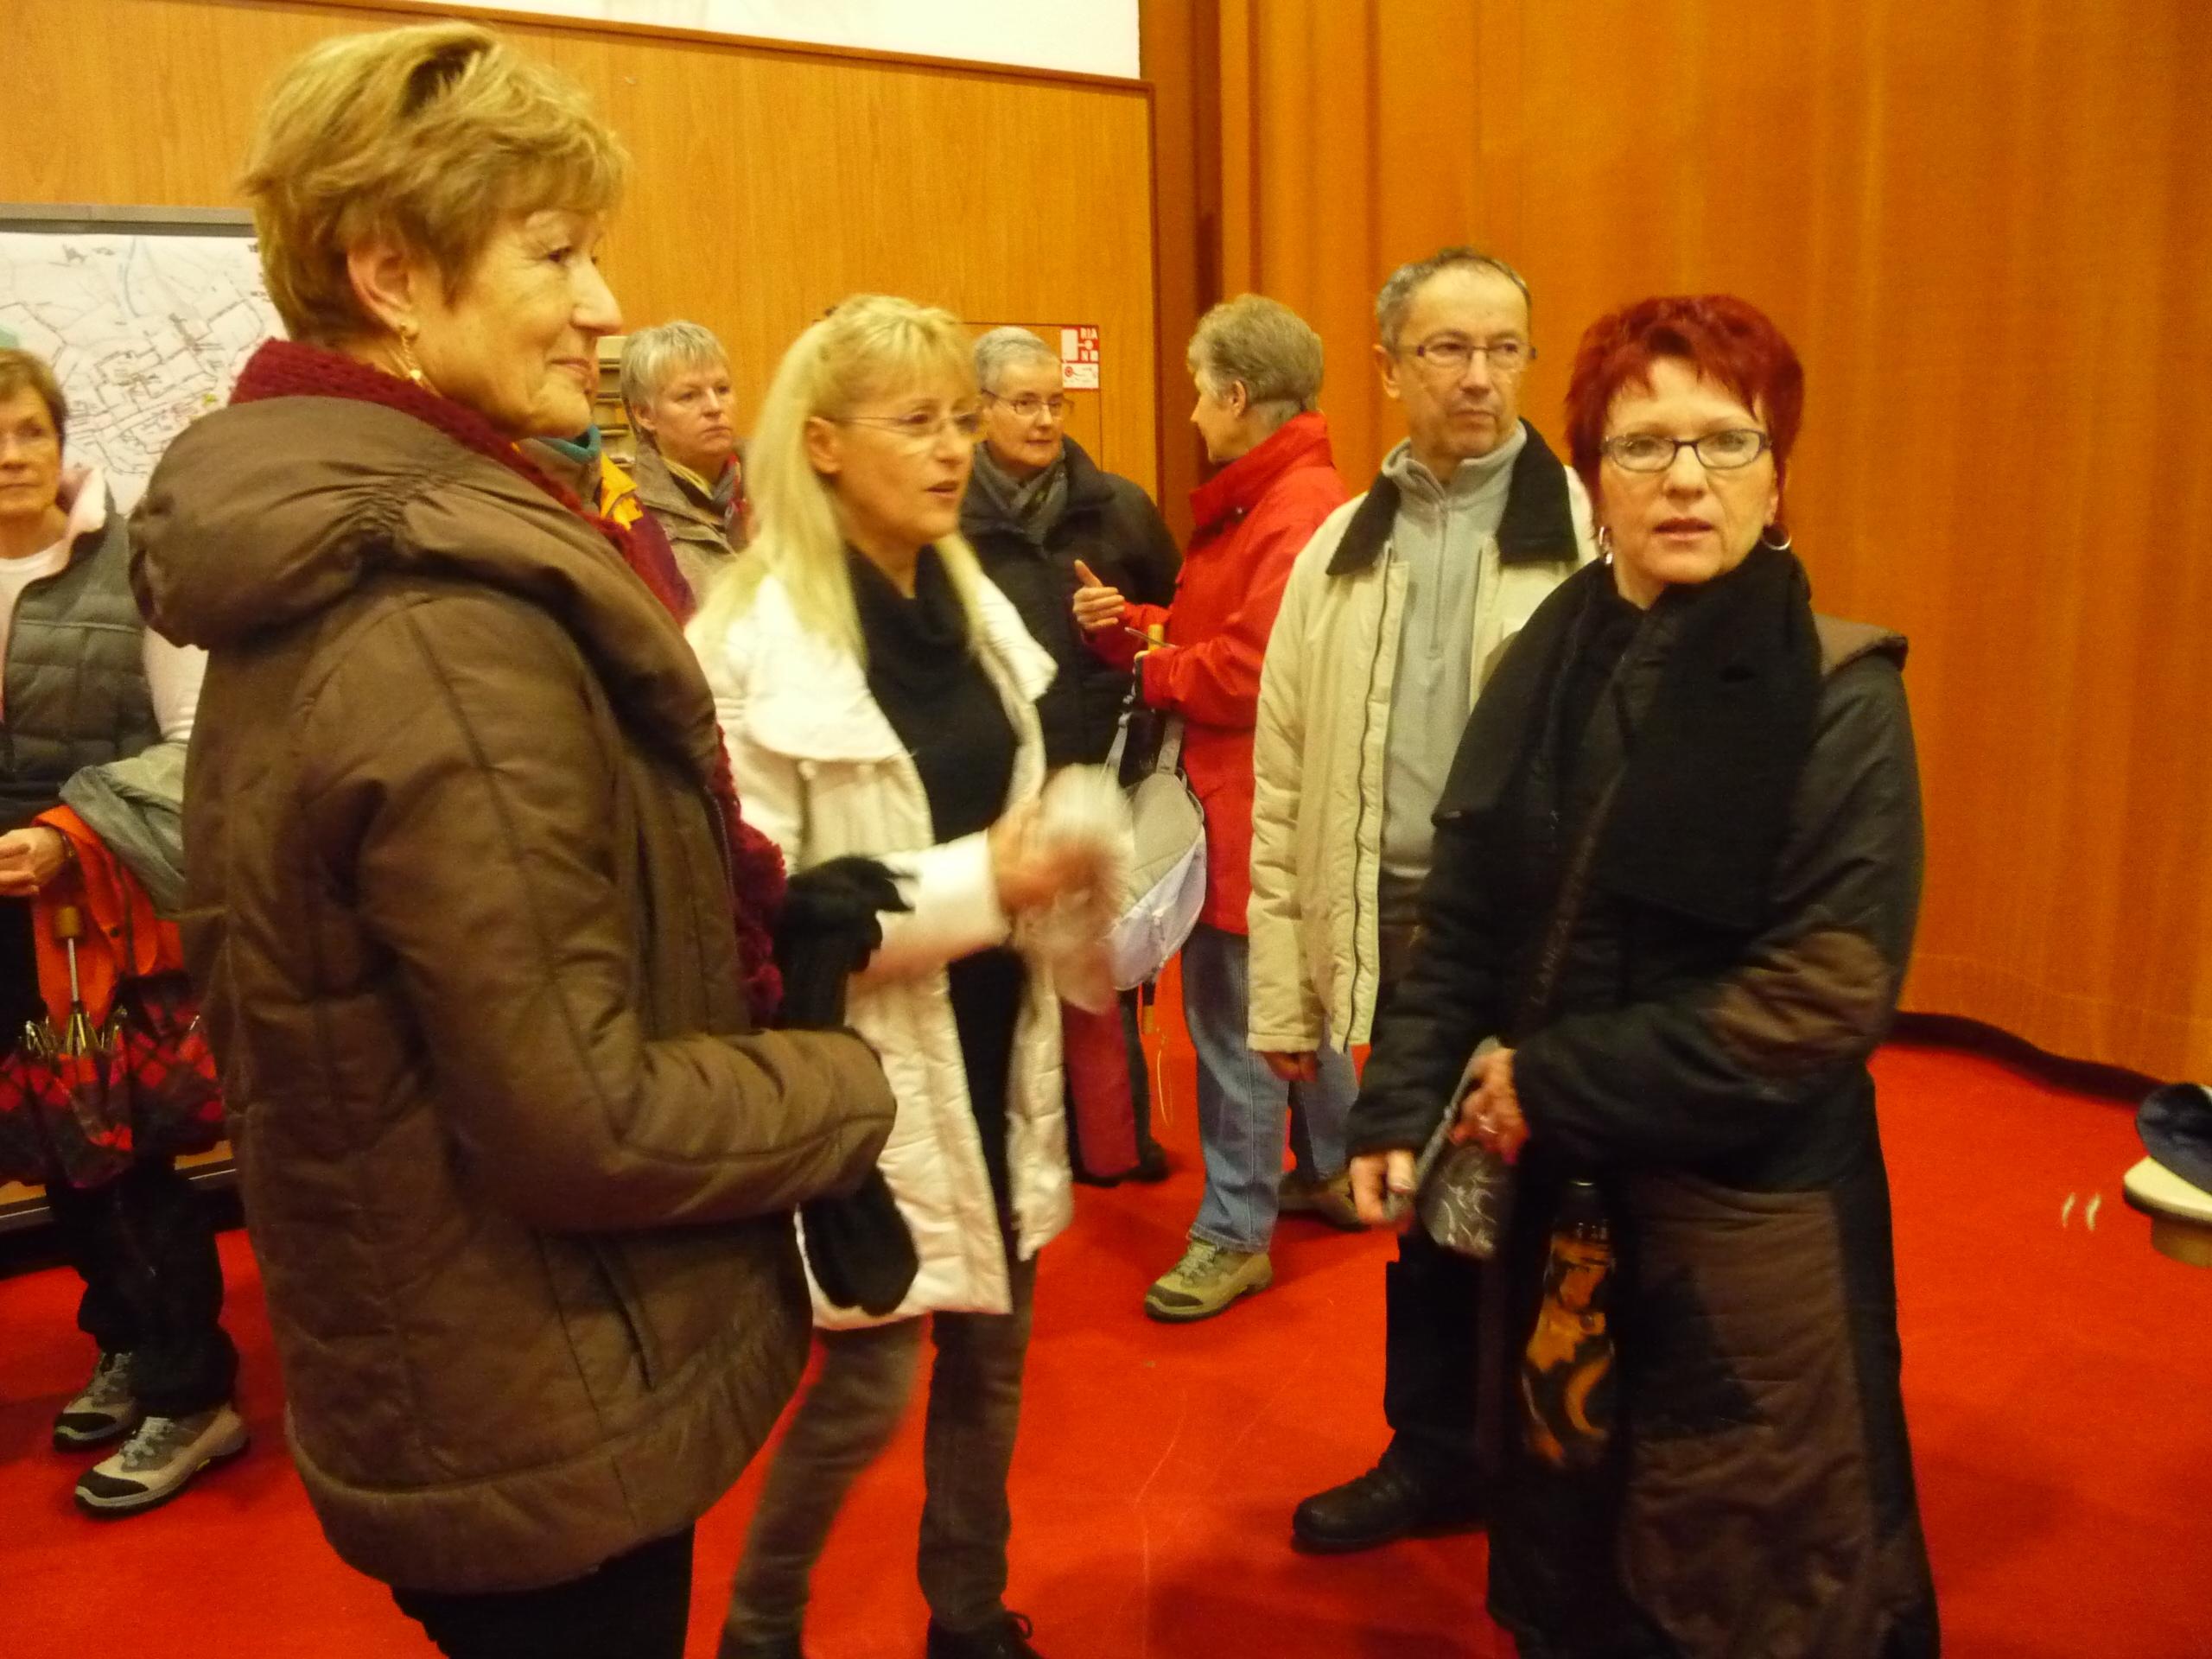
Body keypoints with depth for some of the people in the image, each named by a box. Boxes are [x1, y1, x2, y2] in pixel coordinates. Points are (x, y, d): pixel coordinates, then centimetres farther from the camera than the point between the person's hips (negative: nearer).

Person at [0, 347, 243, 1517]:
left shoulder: (133, 564, -9)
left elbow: (196, 741, -12)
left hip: (111, 905, -5)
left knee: (124, 1149, 0)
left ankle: (193, 1397, 13)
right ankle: (129, 1346, 33)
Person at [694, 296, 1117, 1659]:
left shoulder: (974, 604, 7)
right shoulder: (756, 640, -15)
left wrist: (1056, 870, -3)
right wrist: (976, 883, -25)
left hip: (993, 1034, 7)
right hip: (866, 1061, -7)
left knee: (992, 1352, 17)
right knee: (868, 1380, 3)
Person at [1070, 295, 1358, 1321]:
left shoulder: (1301, 513, -19)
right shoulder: (1252, 501, 14)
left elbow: (1251, 671, -25)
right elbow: (1208, 628, 13)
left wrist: (1149, 670, -9)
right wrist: (1126, 624, -4)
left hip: (1257, 807, -10)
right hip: (1231, 793, 11)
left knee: (1233, 1016, -2)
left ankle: (1234, 1233, 12)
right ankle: (1334, 1172, 38)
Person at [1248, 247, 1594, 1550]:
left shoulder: (1593, 532, -5)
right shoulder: (1341, 551, 7)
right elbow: (1284, 782, 7)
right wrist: (1284, 987, 4)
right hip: (1394, 930, 4)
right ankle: (1436, 1455, 38)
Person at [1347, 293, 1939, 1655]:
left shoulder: (1839, 693, -13)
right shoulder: (1547, 664, 1)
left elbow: (1826, 994, -20)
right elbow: (1465, 921, 4)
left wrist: (1553, 1086, -17)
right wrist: (1399, 1110, -7)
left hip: (1747, 1218, -4)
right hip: (1555, 1198, 5)